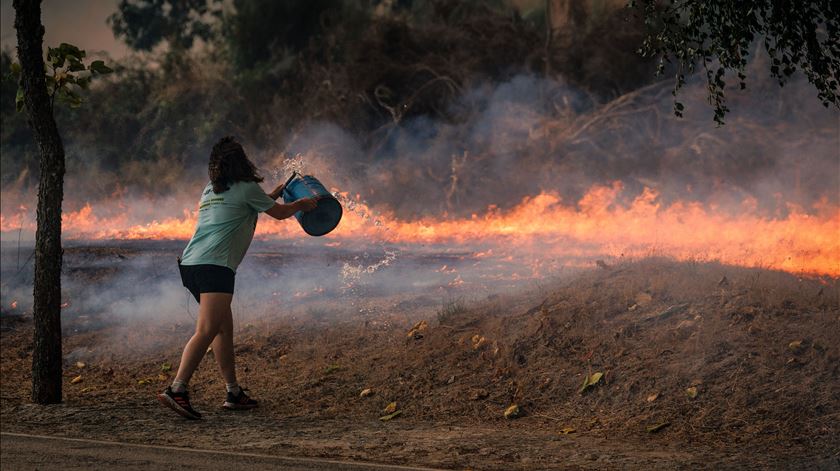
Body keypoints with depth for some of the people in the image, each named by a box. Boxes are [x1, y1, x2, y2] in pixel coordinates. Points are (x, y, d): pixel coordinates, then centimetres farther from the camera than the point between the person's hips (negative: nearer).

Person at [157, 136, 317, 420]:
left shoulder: (211, 191, 23)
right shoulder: (247, 189, 1)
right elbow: (279, 213, 16)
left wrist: (271, 196, 52)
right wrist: (302, 204, 35)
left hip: (190, 263, 9)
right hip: (214, 266, -9)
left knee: (225, 329, 17)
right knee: (207, 331, -18)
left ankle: (234, 393, 21)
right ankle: (177, 390, -30)